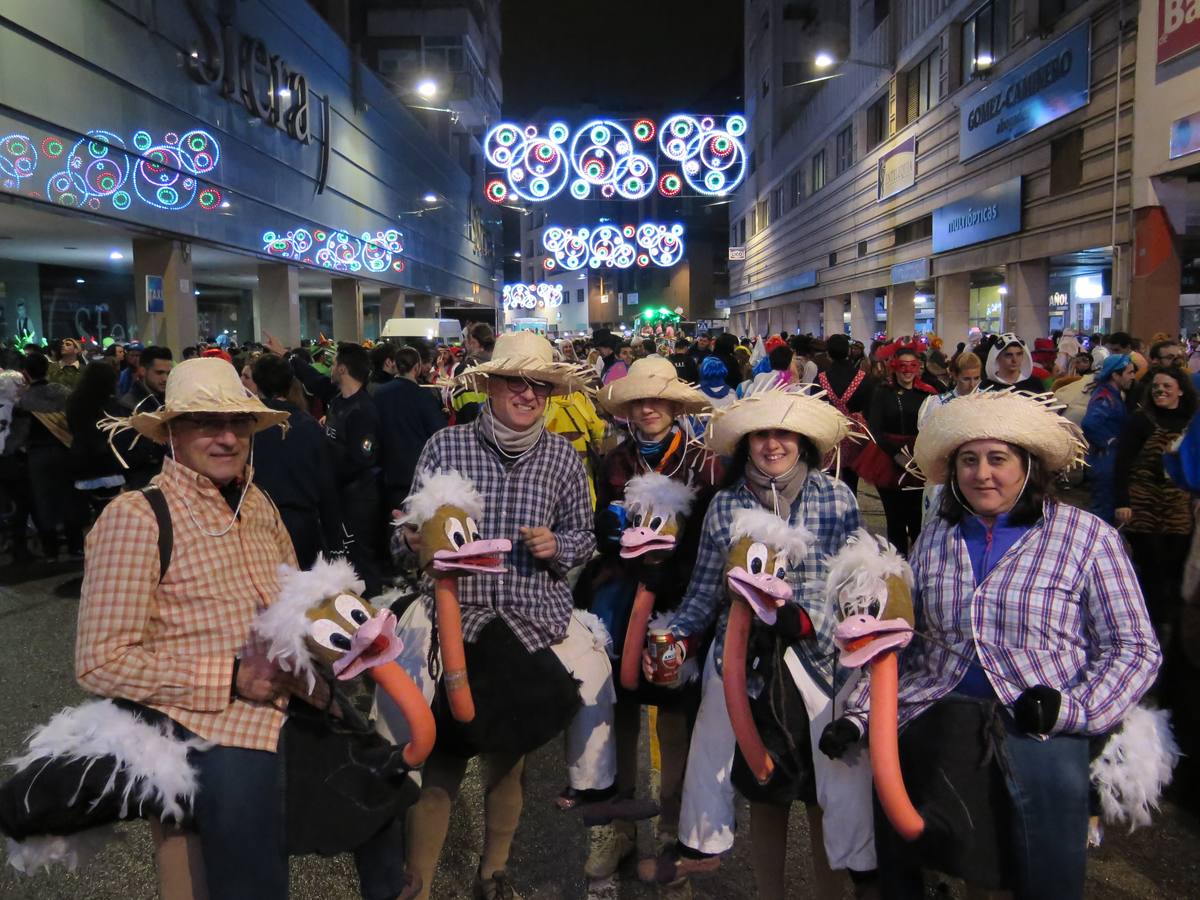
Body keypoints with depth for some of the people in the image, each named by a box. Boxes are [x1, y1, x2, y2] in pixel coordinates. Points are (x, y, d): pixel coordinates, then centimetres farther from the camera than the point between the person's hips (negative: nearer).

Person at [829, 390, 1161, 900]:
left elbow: (1134, 648, 1)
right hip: (933, 721, 3)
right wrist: (859, 715, 4)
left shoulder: (1088, 537, 2)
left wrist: (1073, 707, -14)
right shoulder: (935, 538, 13)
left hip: (1040, 730, -2)